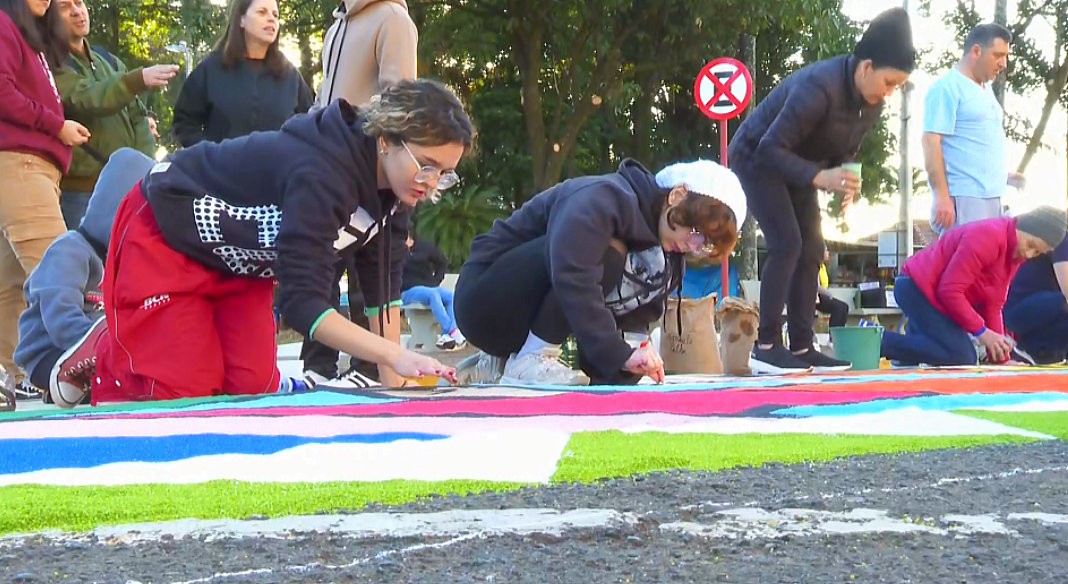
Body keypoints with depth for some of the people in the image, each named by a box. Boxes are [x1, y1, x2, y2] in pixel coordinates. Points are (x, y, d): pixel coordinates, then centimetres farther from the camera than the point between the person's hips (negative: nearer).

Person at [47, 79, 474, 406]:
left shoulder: (391, 187, -12)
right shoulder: (322, 175, -38)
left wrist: (394, 384, -12)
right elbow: (301, 300, -41)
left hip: (238, 259, 8)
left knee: (252, 387, -7)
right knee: (185, 390, -15)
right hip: (163, 238, -8)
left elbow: (383, 284, -5)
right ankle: (101, 353, 13)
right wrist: (397, 356, -49)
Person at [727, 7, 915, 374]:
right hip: (758, 157, -8)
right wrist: (819, 178, -44)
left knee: (811, 250, 0)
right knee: (787, 244, -20)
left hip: (798, 166, 9)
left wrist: (845, 182, -14)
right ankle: (765, 347, -17)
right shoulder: (819, 88, -35)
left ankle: (801, 347, 2)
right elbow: (771, 147, -34)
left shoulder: (873, 103, -8)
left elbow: (846, 150, 7)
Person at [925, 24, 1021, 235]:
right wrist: (942, 197, -21)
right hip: (963, 198, -9)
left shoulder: (986, 88, 19)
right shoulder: (947, 88, -9)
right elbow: (931, 142, -15)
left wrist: (1003, 175, 14)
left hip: (992, 197, 9)